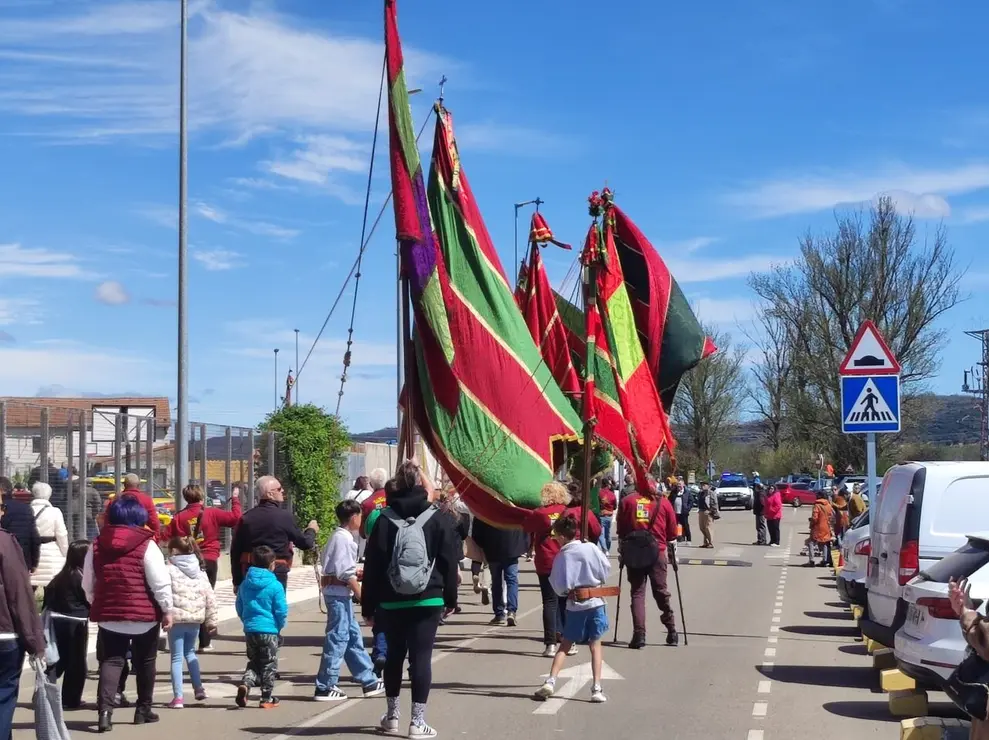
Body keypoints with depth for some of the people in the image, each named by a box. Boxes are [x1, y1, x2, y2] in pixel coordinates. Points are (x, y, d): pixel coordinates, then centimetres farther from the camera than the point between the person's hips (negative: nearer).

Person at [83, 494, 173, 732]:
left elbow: (88, 584, 13)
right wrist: (167, 609, -2)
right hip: (144, 615, -2)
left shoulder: (97, 545, 4)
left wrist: (97, 604, 26)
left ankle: (105, 709, -16)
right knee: (144, 663, 14)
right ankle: (143, 709, 23)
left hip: (109, 614, 3)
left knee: (111, 661, 4)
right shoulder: (146, 545, -10)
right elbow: (160, 582, -11)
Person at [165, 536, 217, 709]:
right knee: (190, 652, 24)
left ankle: (178, 697, 0)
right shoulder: (200, 571, 7)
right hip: (196, 619, 5)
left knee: (176, 657, 2)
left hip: (177, 619, -5)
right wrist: (211, 620, 13)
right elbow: (210, 597, 7)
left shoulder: (169, 570, -8)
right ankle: (199, 688, 19)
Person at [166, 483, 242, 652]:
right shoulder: (212, 513, -7)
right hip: (209, 560, -1)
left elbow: (167, 537, -7)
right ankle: (205, 642, 2)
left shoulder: (179, 517, -2)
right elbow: (235, 517, -7)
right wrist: (235, 498, 4)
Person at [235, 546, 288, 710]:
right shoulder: (275, 585, -13)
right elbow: (282, 611, -11)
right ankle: (267, 699, 12)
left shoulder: (244, 584, 4)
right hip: (269, 630, -4)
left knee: (254, 662, 18)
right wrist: (279, 627, 6)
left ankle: (245, 684, -8)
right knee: (269, 665, 8)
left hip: (249, 630, 4)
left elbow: (239, 608, 12)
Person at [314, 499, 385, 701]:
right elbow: (347, 573, -19)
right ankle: (325, 687, -1)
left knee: (353, 636, 14)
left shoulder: (339, 536, 14)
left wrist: (358, 572, 28)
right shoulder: (344, 538, -15)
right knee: (338, 638, -5)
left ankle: (369, 681, 20)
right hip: (339, 592, -10)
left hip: (337, 591, 10)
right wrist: (361, 594, -15)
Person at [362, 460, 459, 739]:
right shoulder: (438, 519, -3)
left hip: (391, 602, 2)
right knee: (421, 657, 0)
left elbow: (372, 565, -1)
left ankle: (392, 716, 23)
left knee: (395, 654, 15)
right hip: (428, 600, -2)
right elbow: (449, 562, -1)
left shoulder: (384, 519, -1)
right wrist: (450, 598, 9)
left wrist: (368, 605, 5)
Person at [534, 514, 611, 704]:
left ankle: (550, 681, 0)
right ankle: (597, 688, 0)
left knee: (565, 645, 11)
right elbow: (606, 571, 0)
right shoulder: (591, 548, -6)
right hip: (595, 602, 0)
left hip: (574, 605, 0)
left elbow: (559, 587, -2)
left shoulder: (561, 557, -4)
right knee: (595, 644, 6)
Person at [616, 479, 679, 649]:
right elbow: (672, 532, 6)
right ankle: (672, 633, 17)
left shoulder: (626, 502, 6)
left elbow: (620, 531, 8)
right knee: (661, 592, 11)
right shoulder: (663, 502, 5)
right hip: (657, 552, 0)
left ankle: (639, 635, -5)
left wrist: (622, 551, 17)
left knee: (637, 593, 4)